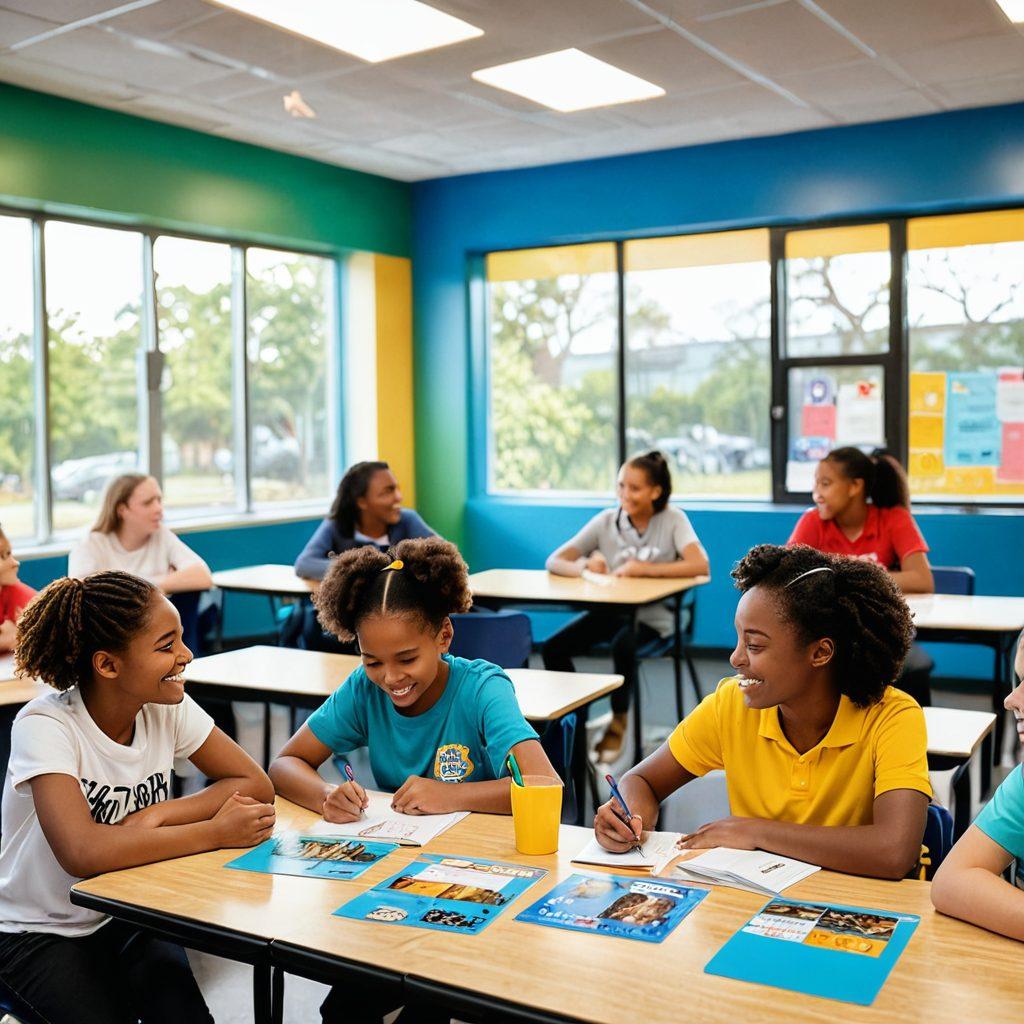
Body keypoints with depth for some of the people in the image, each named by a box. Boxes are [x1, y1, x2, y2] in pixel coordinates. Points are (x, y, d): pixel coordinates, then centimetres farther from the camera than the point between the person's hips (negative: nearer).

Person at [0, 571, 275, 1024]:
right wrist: (216, 832, -32)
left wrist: (156, 815, -23)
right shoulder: (44, 727, -24)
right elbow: (81, 852, -37)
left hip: (126, 915, 4)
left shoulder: (167, 707, -9)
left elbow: (255, 785, -9)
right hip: (38, 933, -3)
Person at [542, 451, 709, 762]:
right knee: (552, 649, -17)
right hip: (609, 609, 4)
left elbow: (700, 565, -24)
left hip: (653, 616, -4)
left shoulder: (672, 520, -7)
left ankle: (619, 721, -9)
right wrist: (584, 566, -25)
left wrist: (643, 568, -28)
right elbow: (554, 562, -3)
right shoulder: (606, 521, 1)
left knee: (623, 645, -36)